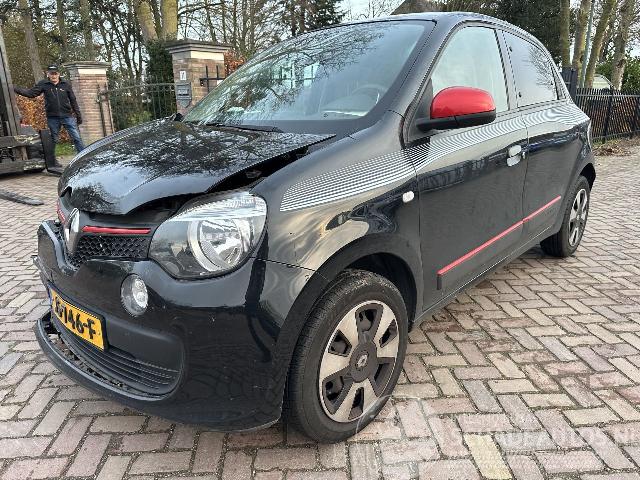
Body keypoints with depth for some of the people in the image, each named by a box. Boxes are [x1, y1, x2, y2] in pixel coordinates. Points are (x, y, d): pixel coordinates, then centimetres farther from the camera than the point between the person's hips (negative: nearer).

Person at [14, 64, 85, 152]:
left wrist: (78, 115, 5)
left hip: (67, 116, -1)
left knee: (77, 138, -5)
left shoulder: (66, 84, 3)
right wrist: (14, 89, -15)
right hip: (52, 118, 1)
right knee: (53, 141, 11)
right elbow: (30, 93, -3)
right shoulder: (43, 84, 2)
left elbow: (73, 101, 5)